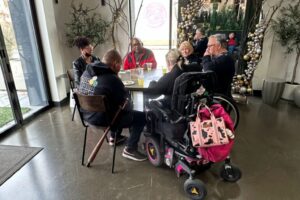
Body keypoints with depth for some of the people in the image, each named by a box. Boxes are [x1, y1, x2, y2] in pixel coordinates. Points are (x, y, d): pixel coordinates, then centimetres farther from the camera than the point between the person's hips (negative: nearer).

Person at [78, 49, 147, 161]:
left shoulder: (86, 72, 0)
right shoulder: (112, 79, -26)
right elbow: (124, 100, -15)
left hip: (87, 115, 9)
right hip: (102, 119, -9)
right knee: (142, 117, 1)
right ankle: (130, 149, 9)